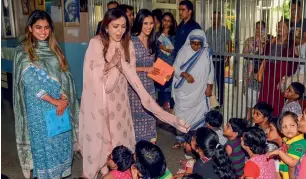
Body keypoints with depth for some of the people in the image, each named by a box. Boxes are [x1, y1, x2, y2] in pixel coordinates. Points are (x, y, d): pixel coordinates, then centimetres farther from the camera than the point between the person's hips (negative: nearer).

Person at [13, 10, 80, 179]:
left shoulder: (53, 48, 6)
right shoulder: (23, 51, -9)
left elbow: (64, 74, 2)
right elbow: (31, 82, -15)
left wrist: (63, 99, -12)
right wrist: (54, 101, -18)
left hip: (61, 102, 4)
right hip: (39, 105, -4)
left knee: (61, 138, 13)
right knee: (44, 140, 7)